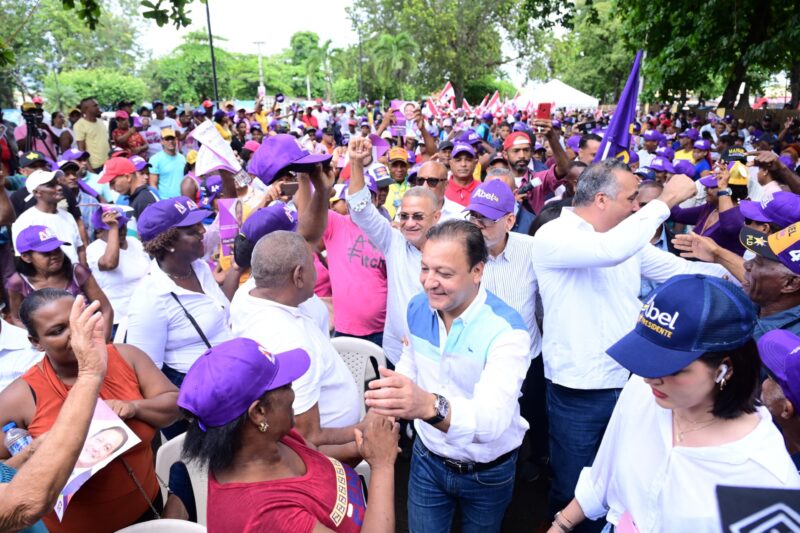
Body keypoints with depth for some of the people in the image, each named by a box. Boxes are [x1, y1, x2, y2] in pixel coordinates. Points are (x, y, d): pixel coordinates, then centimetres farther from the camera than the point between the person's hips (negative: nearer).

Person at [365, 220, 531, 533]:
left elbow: (494, 418, -44)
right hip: (428, 458, 3)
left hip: (487, 472, -3)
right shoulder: (417, 308, -11)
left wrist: (430, 406, -61)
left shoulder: (506, 329, -29)